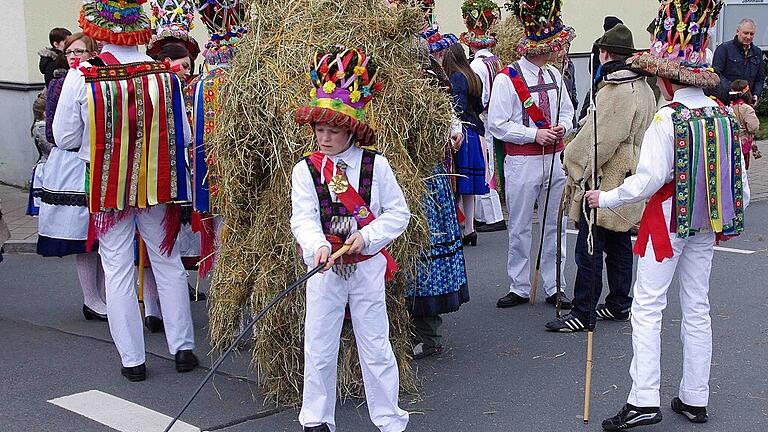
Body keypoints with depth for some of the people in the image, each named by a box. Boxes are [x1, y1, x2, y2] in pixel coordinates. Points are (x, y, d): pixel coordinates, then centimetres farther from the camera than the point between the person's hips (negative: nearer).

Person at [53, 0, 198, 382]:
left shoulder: (81, 78, -13)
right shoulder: (165, 75, -10)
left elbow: (65, 138, -5)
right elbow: (184, 136, -3)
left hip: (106, 186, -1)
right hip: (158, 185, 1)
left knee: (118, 271, 8)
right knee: (168, 264, 14)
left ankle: (132, 359, 13)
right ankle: (182, 347, 19)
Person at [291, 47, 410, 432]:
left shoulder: (376, 166, -4)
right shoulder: (306, 170, -4)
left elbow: (398, 213, -1)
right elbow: (303, 219, -12)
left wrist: (367, 237, -15)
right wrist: (318, 247, -32)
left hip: (367, 266, -1)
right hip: (325, 268, 1)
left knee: (376, 347, 7)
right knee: (318, 348, 9)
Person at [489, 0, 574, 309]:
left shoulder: (554, 76, 9)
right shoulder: (507, 80, -10)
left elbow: (567, 112, 18)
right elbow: (497, 124, -11)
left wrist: (563, 127, -5)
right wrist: (534, 135, -17)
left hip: (555, 159, 6)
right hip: (522, 163, -5)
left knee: (554, 226, 10)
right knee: (520, 228, 4)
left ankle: (554, 288, 21)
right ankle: (519, 288, 17)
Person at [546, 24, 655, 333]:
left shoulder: (616, 92, -21)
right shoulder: (643, 88, 11)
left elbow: (598, 140, -22)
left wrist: (574, 164, -8)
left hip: (604, 183, -10)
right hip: (626, 185, 10)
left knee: (589, 250, -4)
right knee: (619, 245, 18)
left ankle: (583, 314, 2)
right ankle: (619, 305, 28)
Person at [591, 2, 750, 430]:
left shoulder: (668, 119, -17)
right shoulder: (725, 115, 2)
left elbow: (648, 179, -19)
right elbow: (740, 177, 5)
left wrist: (605, 199, -7)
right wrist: (735, 215, 20)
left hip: (669, 218, -6)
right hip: (708, 222, 6)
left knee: (648, 307, -1)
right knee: (697, 308, 13)